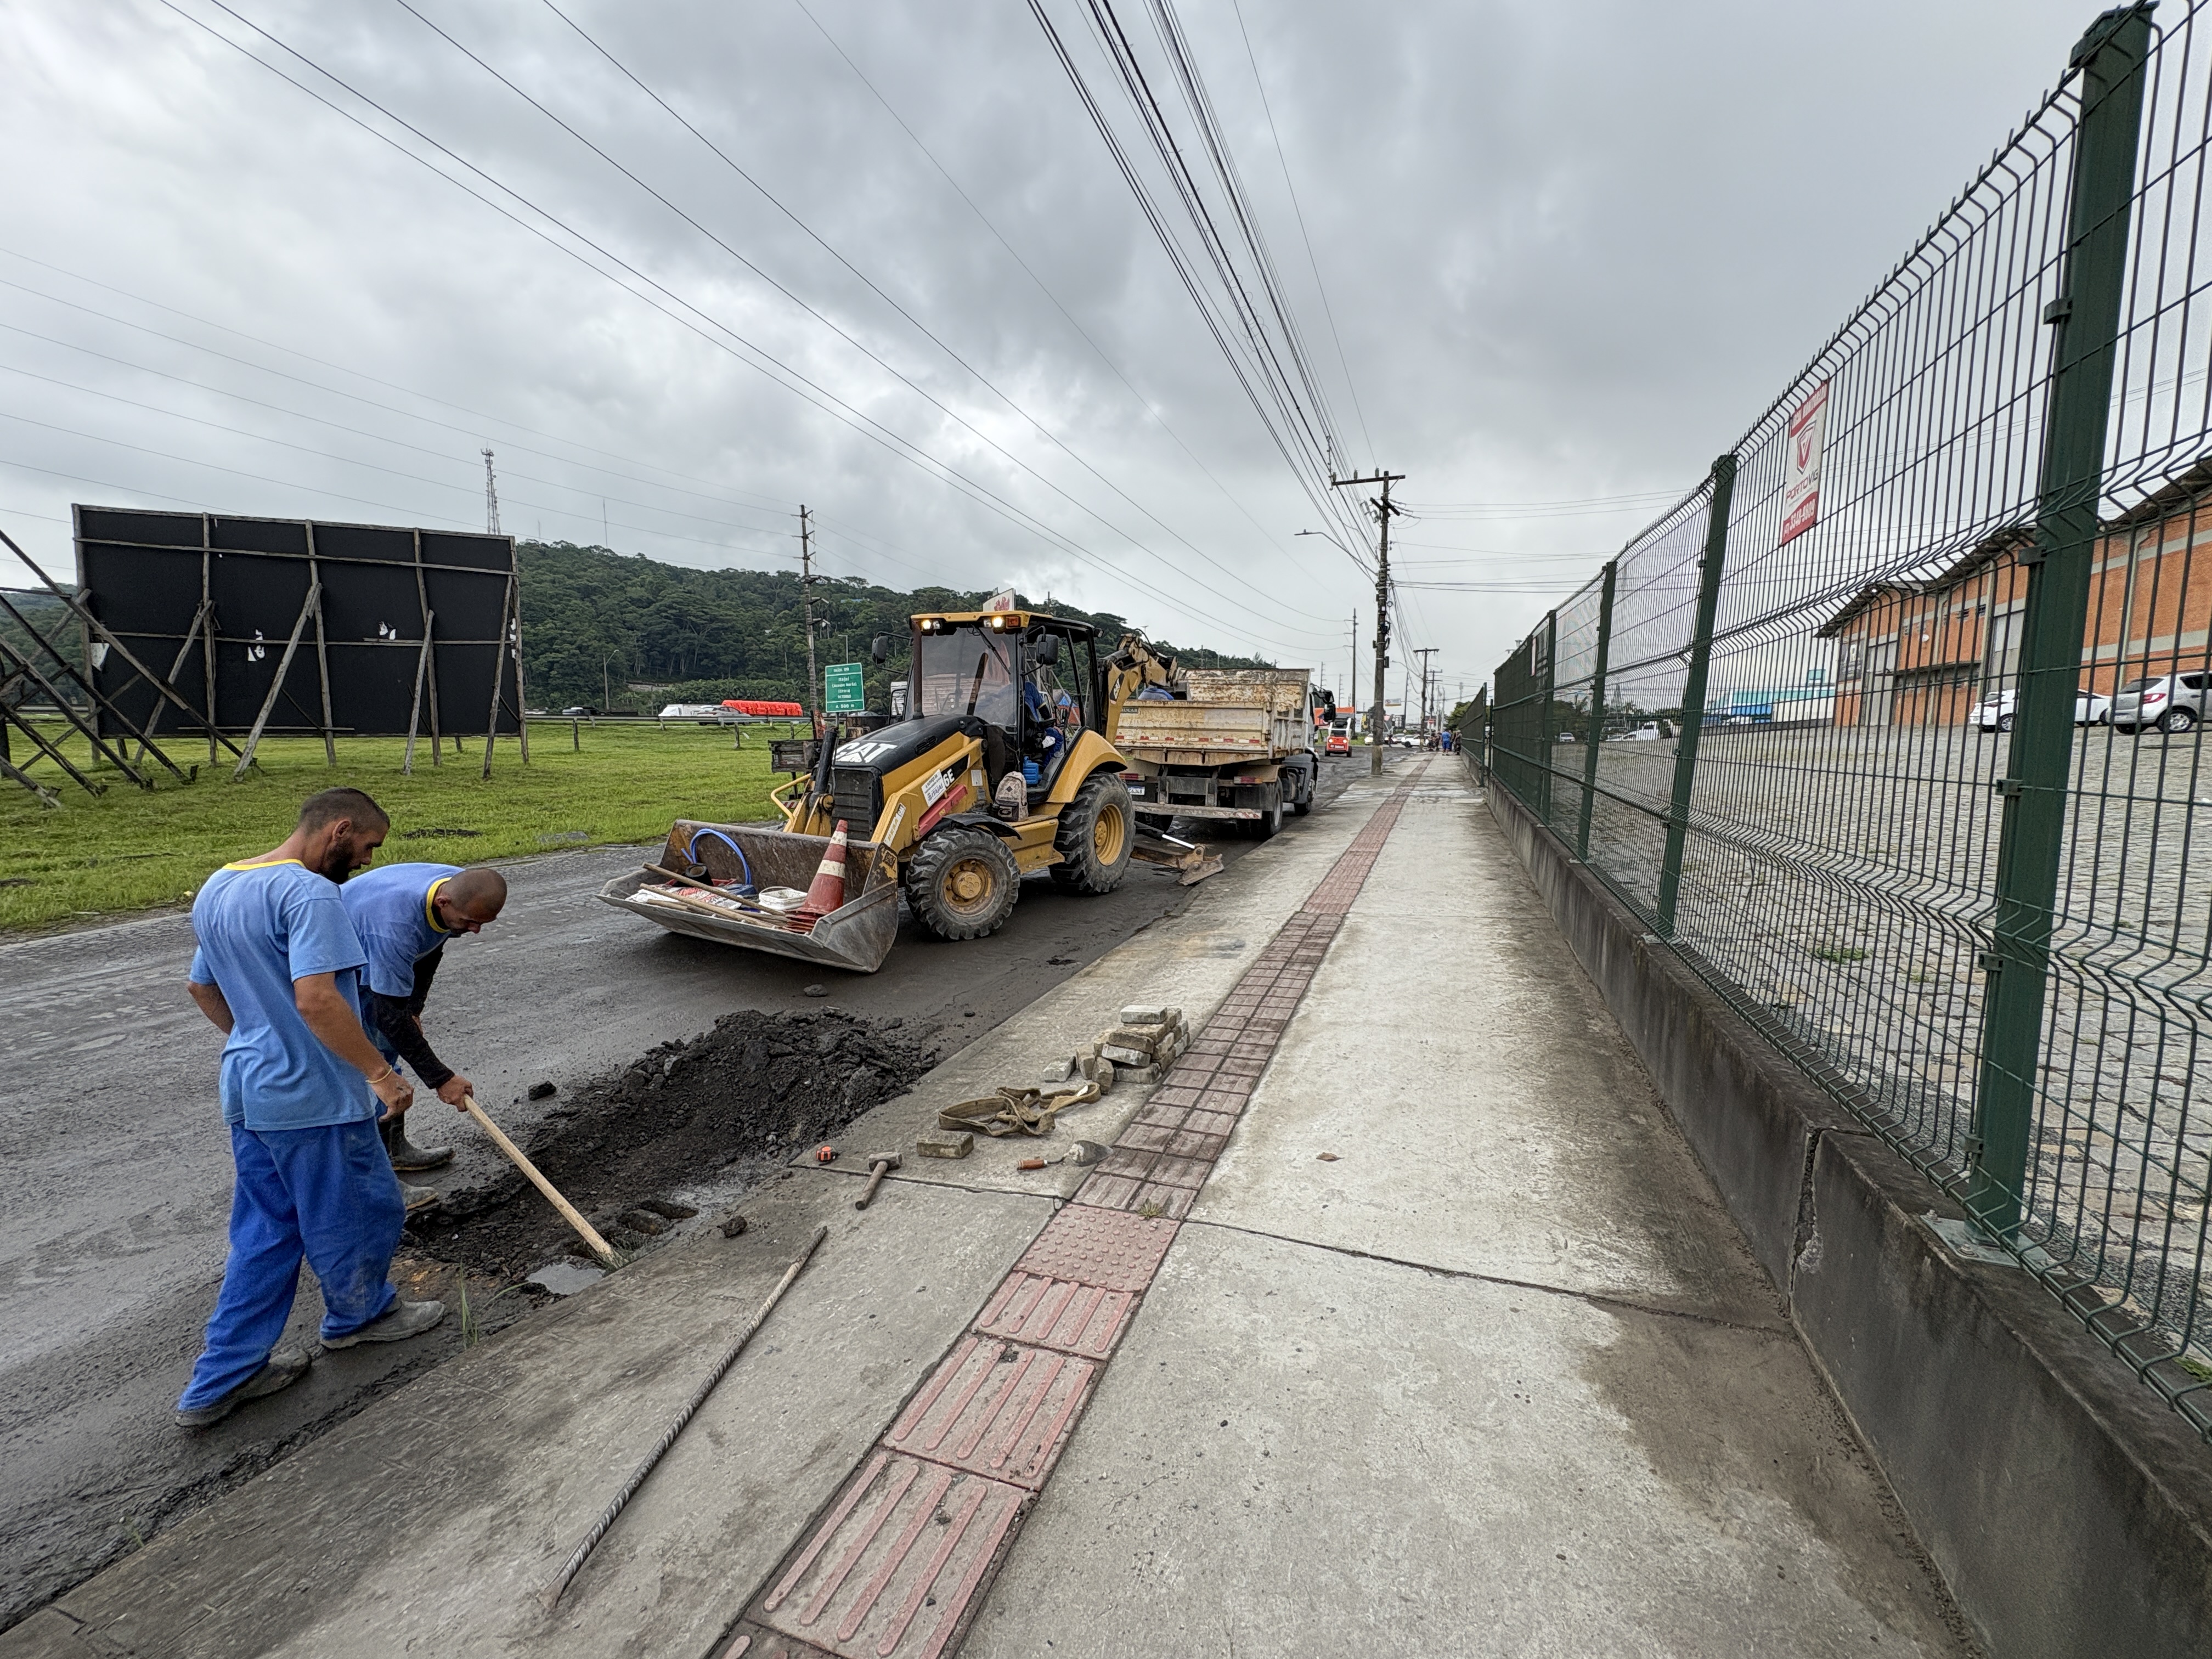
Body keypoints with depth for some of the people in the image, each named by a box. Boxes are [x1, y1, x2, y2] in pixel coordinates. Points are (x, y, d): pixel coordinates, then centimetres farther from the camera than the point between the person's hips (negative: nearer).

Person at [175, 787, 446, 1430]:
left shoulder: (216, 888, 9)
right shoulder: (308, 893, -23)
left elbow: (202, 988, 20)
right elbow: (317, 998, -31)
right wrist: (381, 1074, -24)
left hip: (248, 1090, 9)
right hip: (312, 1095, -9)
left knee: (264, 1231, 20)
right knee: (361, 1210, 14)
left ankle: (223, 1377, 27)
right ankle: (359, 1314, 36)